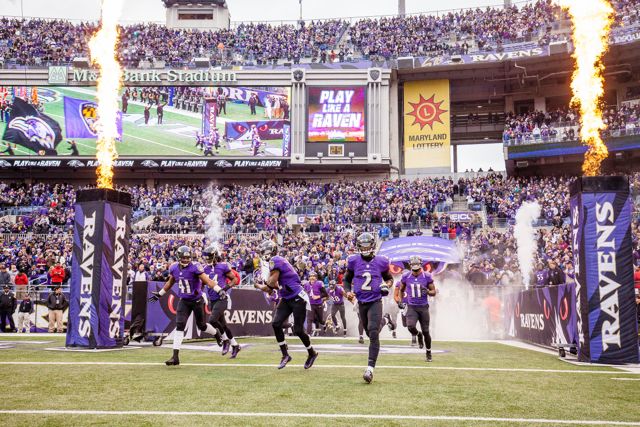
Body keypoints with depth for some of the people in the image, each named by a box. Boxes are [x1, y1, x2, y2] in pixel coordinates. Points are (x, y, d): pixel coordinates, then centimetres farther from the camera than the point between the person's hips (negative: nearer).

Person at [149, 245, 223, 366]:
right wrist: (159, 294, 24)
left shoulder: (195, 267, -19)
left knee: (202, 326, 9)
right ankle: (175, 356, -9)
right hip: (183, 301, 3)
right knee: (179, 325, -10)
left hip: (197, 301, -3)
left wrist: (219, 290, -38)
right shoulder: (174, 268, -3)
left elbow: (207, 280, -25)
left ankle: (218, 335, 42)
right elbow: (170, 283, 16)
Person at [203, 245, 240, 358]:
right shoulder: (206, 268, 9)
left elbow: (235, 279, -4)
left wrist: (226, 287, -18)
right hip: (212, 300, 7)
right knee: (222, 324, 11)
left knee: (212, 321, -20)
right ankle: (235, 345, 25)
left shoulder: (223, 266, -9)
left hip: (221, 299, -7)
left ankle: (225, 340, 2)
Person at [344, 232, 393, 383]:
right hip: (361, 302, 3)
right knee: (370, 333, 16)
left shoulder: (381, 261, -2)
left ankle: (370, 367, -19)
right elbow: (347, 279, 13)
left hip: (375, 302, -3)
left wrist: (387, 285, -9)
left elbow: (389, 278, 13)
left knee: (373, 333, -16)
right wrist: (348, 291, -5)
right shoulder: (353, 261, 0)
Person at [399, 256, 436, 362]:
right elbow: (401, 290, 16)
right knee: (410, 326, -23)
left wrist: (427, 291, -21)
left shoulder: (427, 276, -6)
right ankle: (418, 335, 14)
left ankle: (428, 352, 24)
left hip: (423, 307, 0)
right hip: (411, 307, 1)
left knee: (426, 331, 3)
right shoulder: (405, 277, -2)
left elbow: (433, 292, 0)